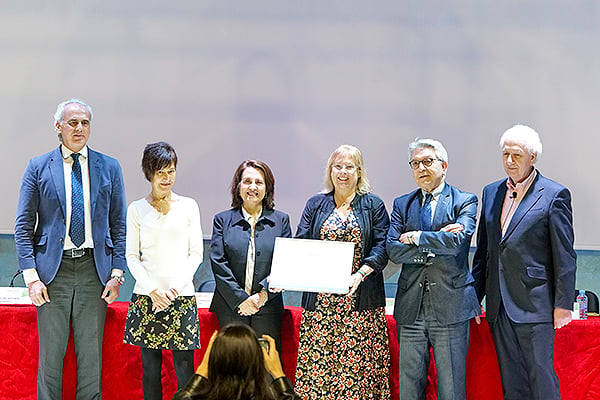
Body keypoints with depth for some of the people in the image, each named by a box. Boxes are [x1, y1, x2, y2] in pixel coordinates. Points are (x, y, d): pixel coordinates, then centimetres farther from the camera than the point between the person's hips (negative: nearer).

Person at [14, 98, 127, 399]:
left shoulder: (109, 168, 8)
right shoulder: (38, 167, 4)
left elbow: (119, 225, 9)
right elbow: (23, 226, 3)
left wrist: (117, 273, -1)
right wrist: (31, 275, -6)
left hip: (94, 269, 1)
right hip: (53, 269, -1)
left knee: (91, 355, 5)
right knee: (50, 355, 2)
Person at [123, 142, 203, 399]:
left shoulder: (188, 206, 7)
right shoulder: (136, 209, 6)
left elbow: (196, 253, 5)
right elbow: (131, 256, 4)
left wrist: (176, 287, -7)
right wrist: (152, 290, -9)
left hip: (182, 296, 0)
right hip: (146, 297, 0)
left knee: (184, 367, -3)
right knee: (150, 366, 4)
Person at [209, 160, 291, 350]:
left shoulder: (280, 220, 8)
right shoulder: (223, 220, 6)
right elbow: (218, 263, -1)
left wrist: (264, 293, -12)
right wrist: (240, 299, -10)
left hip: (268, 308, 0)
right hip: (230, 308, 0)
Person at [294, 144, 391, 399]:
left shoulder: (373, 205, 7)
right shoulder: (315, 205, 13)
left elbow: (381, 247, -1)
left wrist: (360, 273, -18)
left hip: (360, 301, -1)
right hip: (320, 301, 2)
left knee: (358, 365, -4)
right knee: (316, 366, -2)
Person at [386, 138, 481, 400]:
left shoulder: (465, 202, 2)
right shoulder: (402, 204, 12)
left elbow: (456, 241, -16)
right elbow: (392, 250, -1)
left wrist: (415, 237, -7)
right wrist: (433, 248, -11)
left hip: (450, 307, -3)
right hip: (411, 307, 3)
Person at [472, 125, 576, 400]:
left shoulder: (554, 195, -6)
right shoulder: (491, 193, 12)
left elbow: (565, 256, -7)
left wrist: (563, 304, -10)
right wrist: (475, 295, 14)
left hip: (534, 305, -6)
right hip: (498, 304, 6)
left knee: (541, 376, -2)